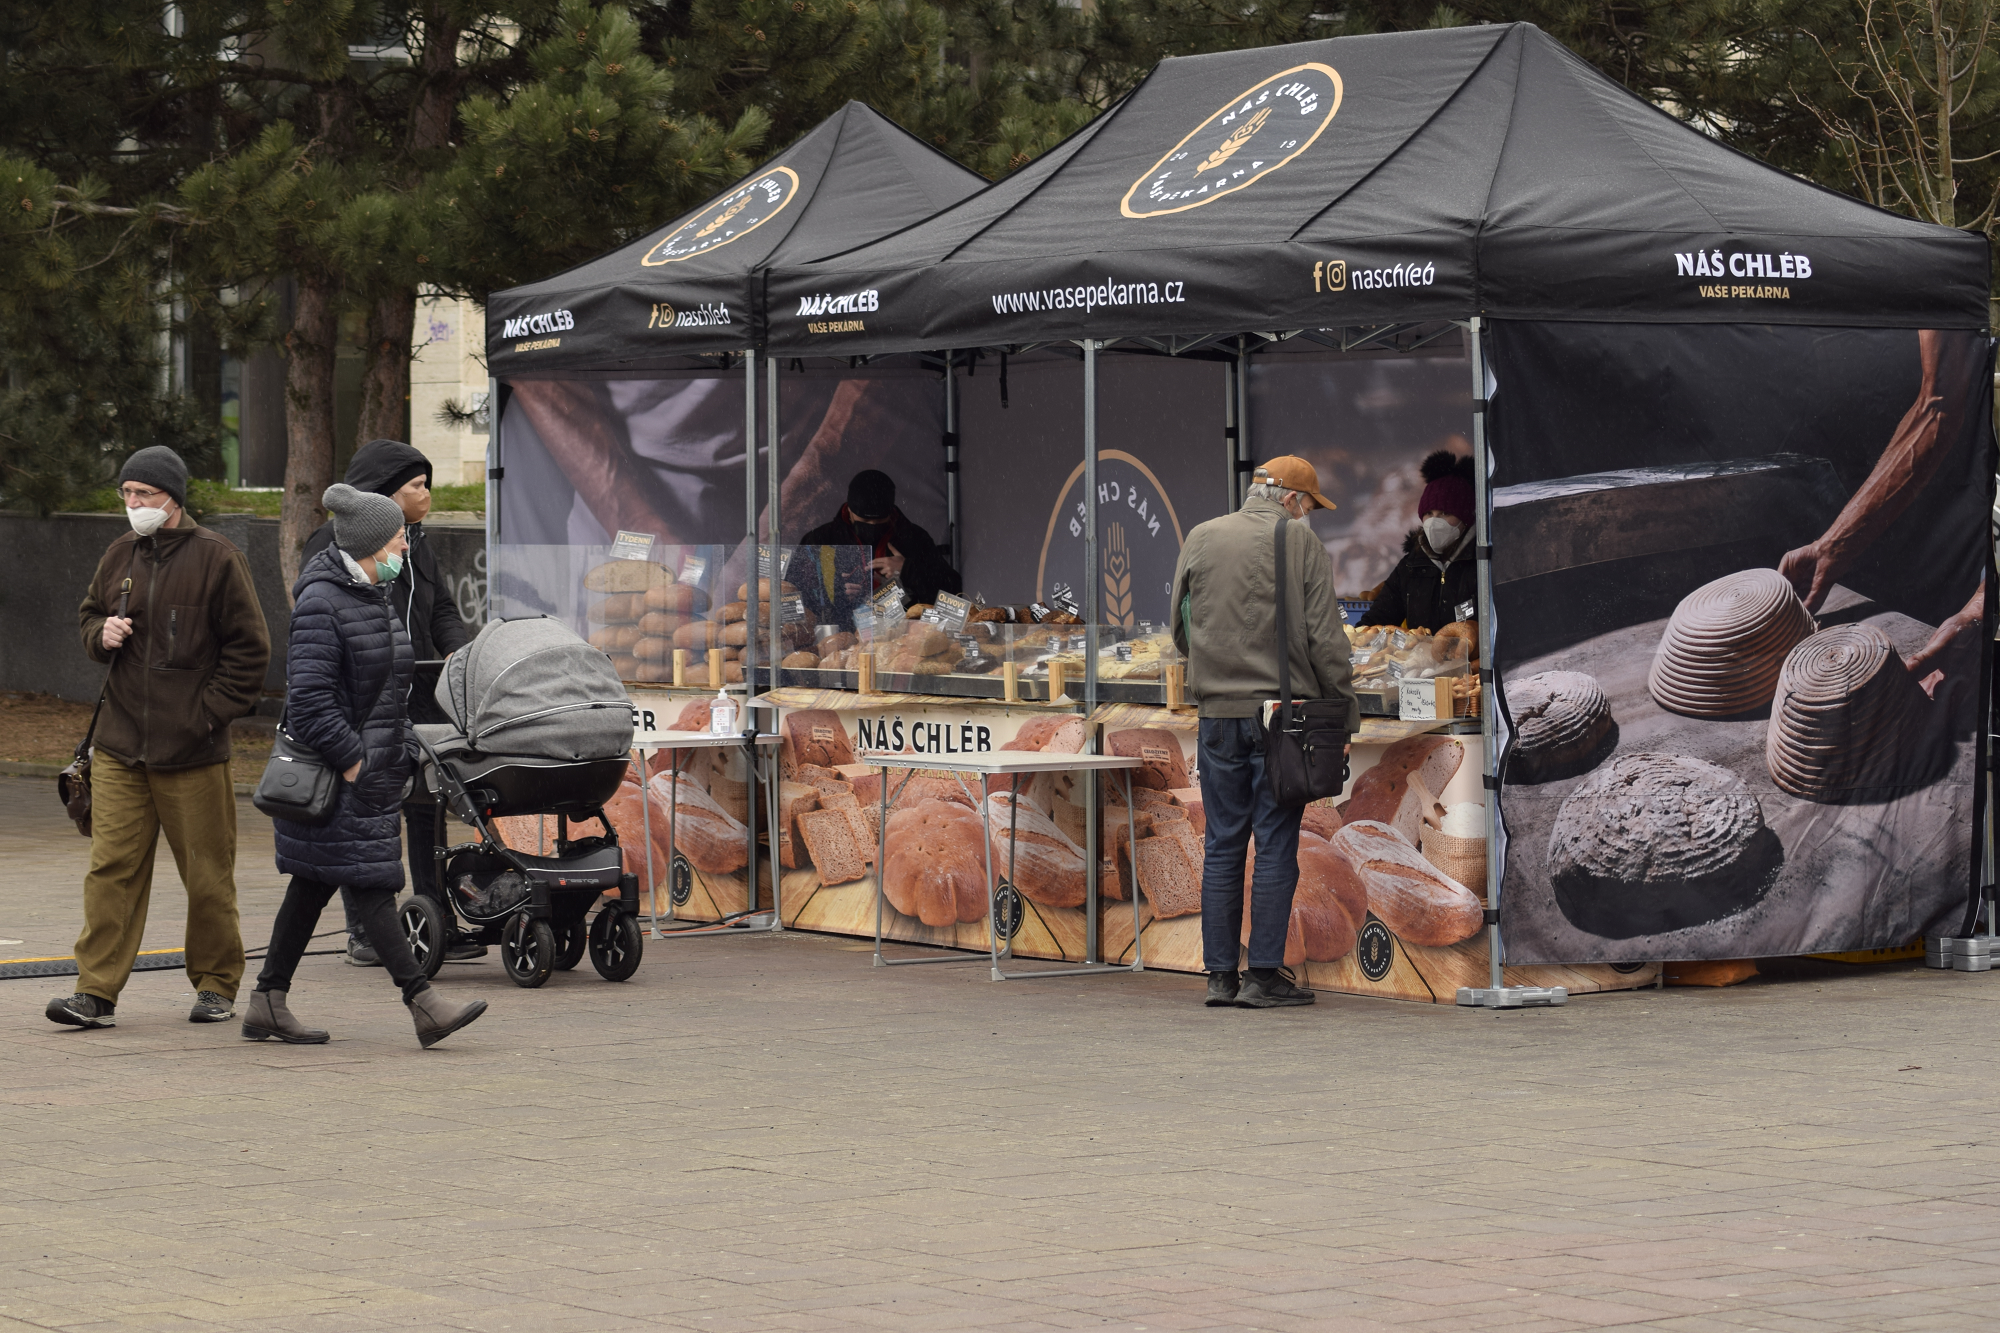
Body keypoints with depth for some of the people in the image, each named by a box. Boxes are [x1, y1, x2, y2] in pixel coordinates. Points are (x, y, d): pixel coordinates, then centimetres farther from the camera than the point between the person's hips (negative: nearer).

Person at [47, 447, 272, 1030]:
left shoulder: (216, 558, -6)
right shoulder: (122, 555, 9)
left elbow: (249, 648, -4)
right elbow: (90, 614, 25)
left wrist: (211, 713, -10)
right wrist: (101, 634, 1)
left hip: (191, 750, -4)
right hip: (119, 747, 4)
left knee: (207, 873, 5)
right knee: (111, 868, -2)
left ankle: (216, 983, 20)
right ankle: (96, 992, -2)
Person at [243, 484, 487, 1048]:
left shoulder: (373, 597, 14)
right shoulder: (322, 603, -16)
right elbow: (310, 698, -21)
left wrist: (401, 747, 16)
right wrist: (351, 759, -20)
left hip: (372, 764, 10)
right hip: (335, 773, -10)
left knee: (314, 884, 12)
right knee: (370, 880, -8)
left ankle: (268, 1003, 17)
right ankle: (421, 1002, -10)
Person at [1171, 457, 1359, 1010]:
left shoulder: (1200, 539, 6)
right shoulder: (1301, 543, -5)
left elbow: (1179, 625, 12)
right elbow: (1325, 636, -7)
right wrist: (1345, 702, 3)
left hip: (1218, 711, 3)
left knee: (1222, 844, 9)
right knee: (1276, 845, 1)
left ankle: (1220, 974, 10)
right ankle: (1264, 974, 0)